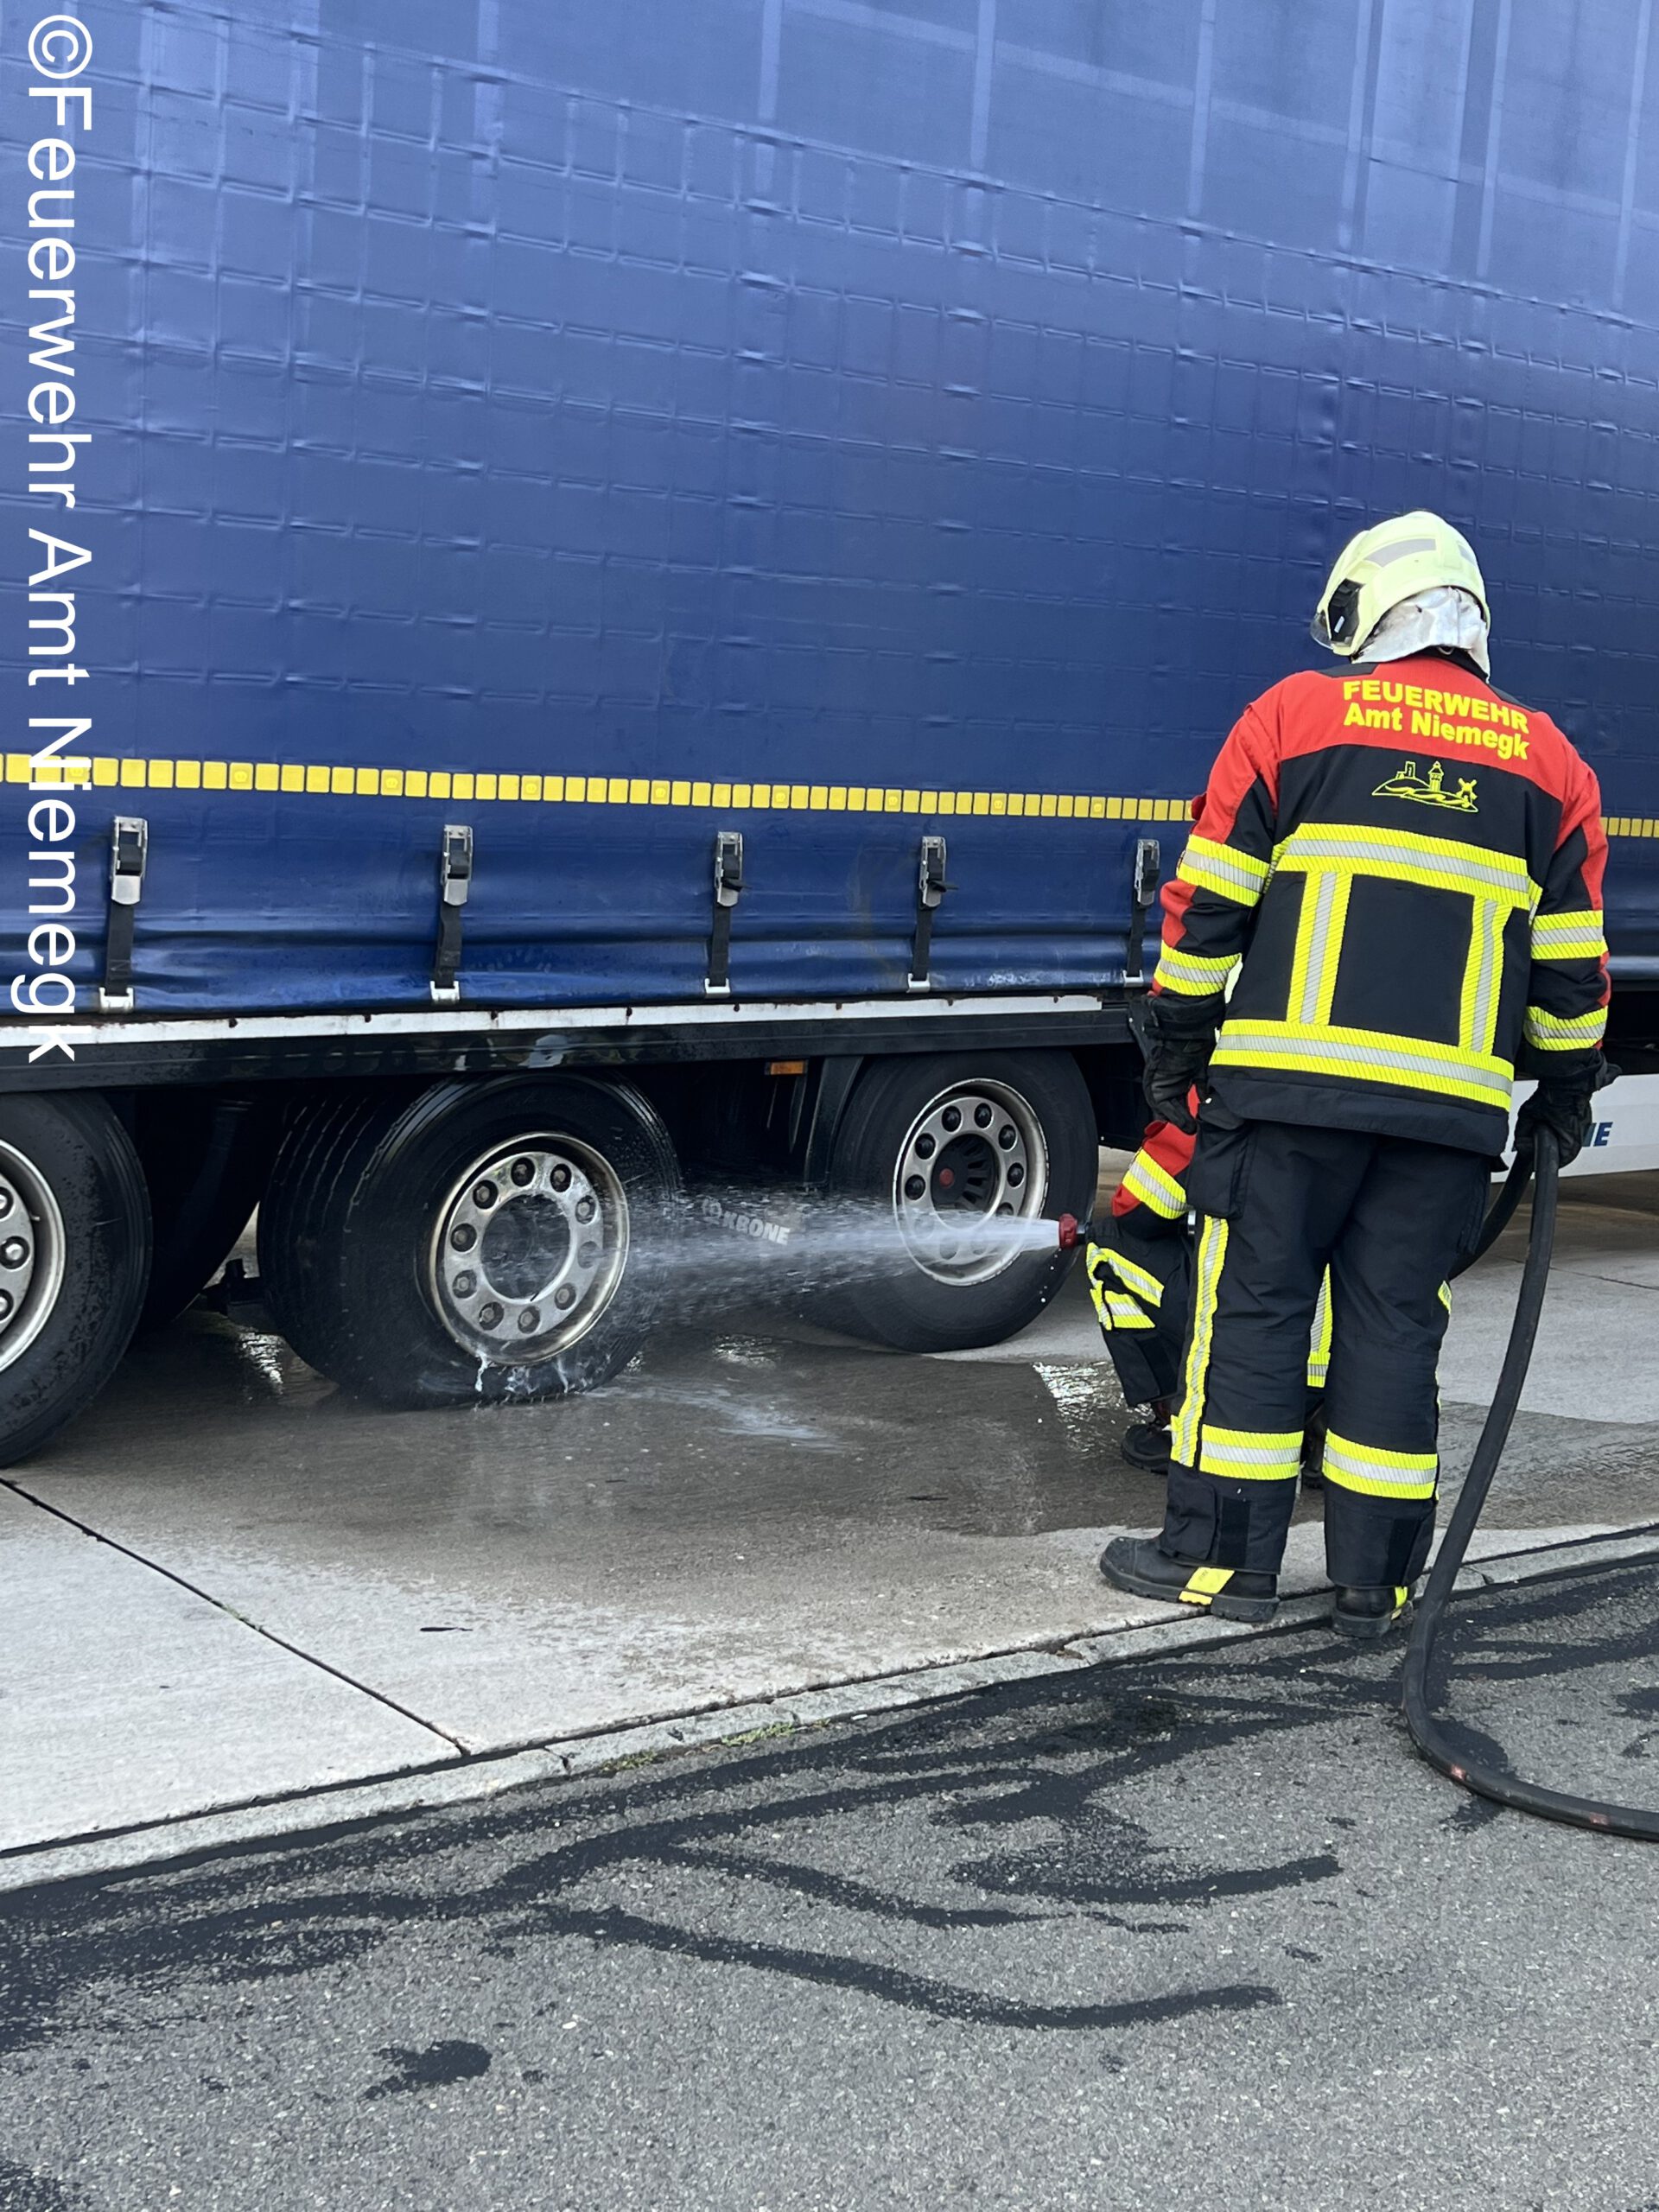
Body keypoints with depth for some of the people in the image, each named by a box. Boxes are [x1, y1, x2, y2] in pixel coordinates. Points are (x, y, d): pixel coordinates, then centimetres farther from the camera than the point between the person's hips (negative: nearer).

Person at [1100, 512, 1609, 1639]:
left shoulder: (1295, 714, 3)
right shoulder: (1549, 761, 11)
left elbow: (1208, 905, 1)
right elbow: (1571, 962, 12)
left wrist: (1177, 1047, 9)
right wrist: (1566, 1091, 24)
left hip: (1289, 1081, -3)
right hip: (1453, 1105, 3)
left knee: (1254, 1309, 5)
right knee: (1394, 1326, 9)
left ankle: (1223, 1555, 9)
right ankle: (1377, 1580, 14)